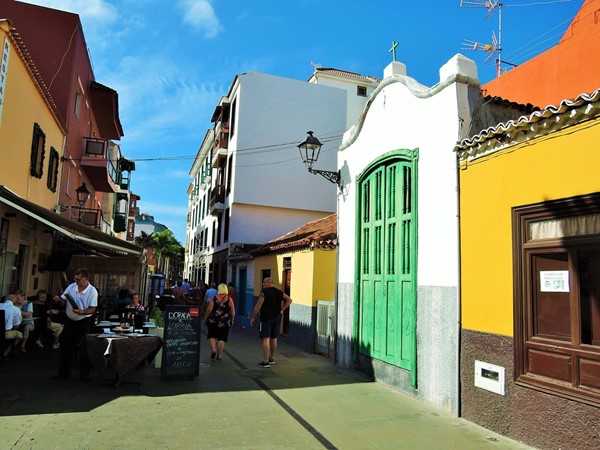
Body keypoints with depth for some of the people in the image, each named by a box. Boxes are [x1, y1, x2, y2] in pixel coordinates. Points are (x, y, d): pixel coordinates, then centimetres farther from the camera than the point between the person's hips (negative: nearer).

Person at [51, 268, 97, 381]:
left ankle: (84, 374, 11)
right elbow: (63, 301, 7)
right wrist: (58, 299, -16)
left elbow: (92, 309, -16)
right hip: (70, 321, 4)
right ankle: (63, 372, 23)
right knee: (65, 347, 10)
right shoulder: (71, 287, 0)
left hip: (84, 322, -4)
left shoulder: (92, 291, -13)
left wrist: (81, 312, -33)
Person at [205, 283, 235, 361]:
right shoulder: (229, 299, -2)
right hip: (225, 322, 0)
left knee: (212, 336, 15)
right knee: (222, 338, 8)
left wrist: (207, 317, 8)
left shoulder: (214, 298, -4)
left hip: (213, 320, 0)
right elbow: (233, 311, -1)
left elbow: (209, 309, -7)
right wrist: (232, 320, 10)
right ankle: (219, 355, 10)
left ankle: (213, 350, -4)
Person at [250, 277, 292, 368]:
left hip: (266, 318, -6)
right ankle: (271, 359, 28)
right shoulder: (279, 292, 8)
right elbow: (289, 300, 12)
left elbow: (258, 306, -13)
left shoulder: (264, 293, -11)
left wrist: (253, 318, -5)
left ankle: (266, 362, -6)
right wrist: (282, 310, 10)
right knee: (274, 339, 16)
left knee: (266, 339, -5)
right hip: (277, 318, 7)